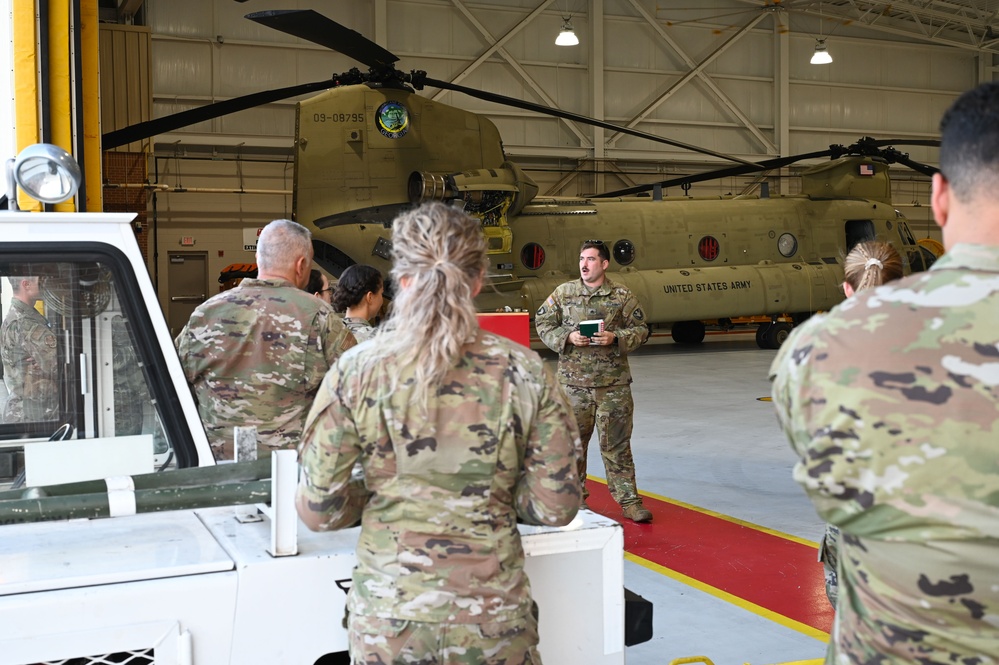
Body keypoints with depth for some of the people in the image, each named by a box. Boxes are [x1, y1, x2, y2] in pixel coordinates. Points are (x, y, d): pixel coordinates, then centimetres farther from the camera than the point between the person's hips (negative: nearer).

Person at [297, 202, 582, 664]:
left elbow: (318, 511, -6)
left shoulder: (355, 372, -9)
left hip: (386, 621, 0)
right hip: (494, 621, 1)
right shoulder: (525, 373, -8)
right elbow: (556, 507, -4)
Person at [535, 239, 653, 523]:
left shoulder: (622, 295, 1)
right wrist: (567, 337, -10)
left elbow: (640, 329, 4)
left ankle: (628, 499, 9)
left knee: (616, 443, 2)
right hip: (573, 381, 1)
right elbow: (543, 322, 7)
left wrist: (616, 338, -15)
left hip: (613, 384, -1)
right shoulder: (564, 293, 4)